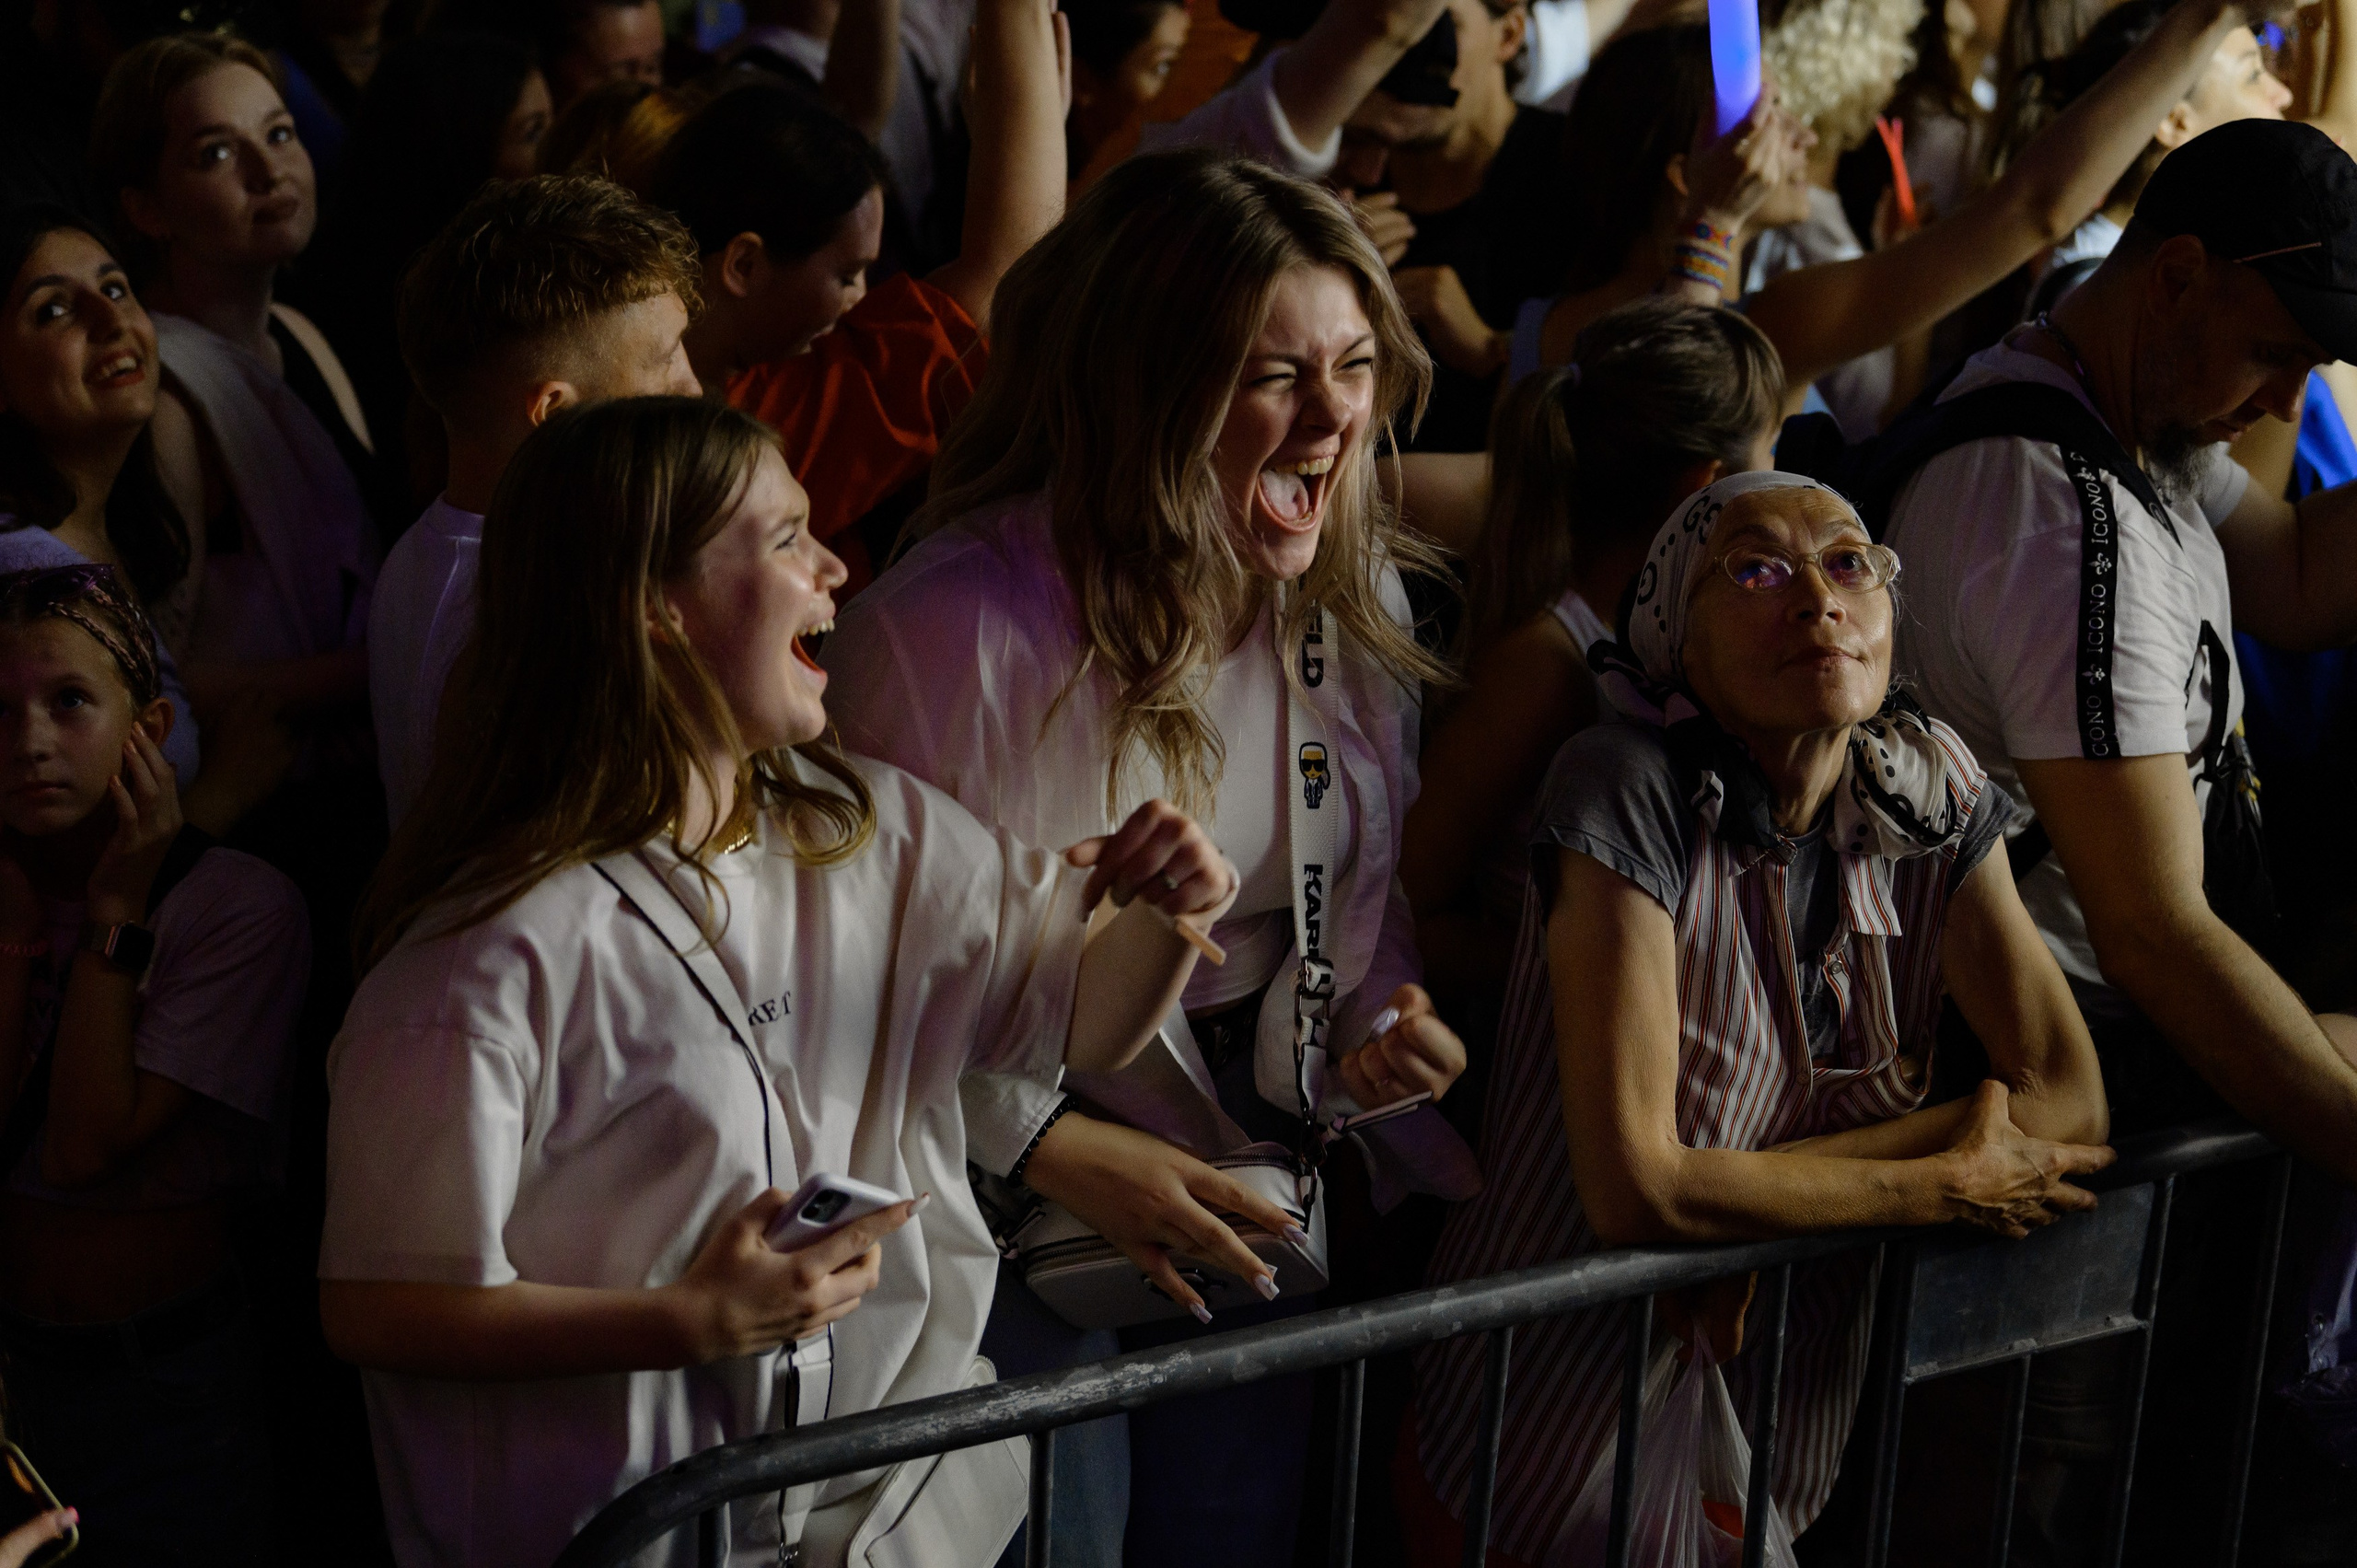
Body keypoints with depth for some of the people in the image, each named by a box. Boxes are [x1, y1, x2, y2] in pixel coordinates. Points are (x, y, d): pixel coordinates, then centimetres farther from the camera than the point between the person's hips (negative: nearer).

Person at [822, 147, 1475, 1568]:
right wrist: (1058, 1148, -21)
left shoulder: (1357, 597, -4)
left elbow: (1363, 893, 8)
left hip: (1255, 1207, 6)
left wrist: (1381, 1024, -12)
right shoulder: (950, 626, -25)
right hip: (1028, 1217, -6)